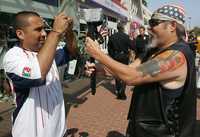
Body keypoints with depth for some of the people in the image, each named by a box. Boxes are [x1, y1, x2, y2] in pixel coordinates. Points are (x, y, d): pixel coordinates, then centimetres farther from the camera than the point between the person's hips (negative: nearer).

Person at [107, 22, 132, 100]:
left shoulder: (112, 37, 0)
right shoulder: (126, 36, -12)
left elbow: (109, 48, 5)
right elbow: (131, 46, -9)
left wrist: (112, 56, 14)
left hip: (115, 57, 3)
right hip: (124, 57, -3)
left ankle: (118, 91, 24)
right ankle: (122, 92, -2)